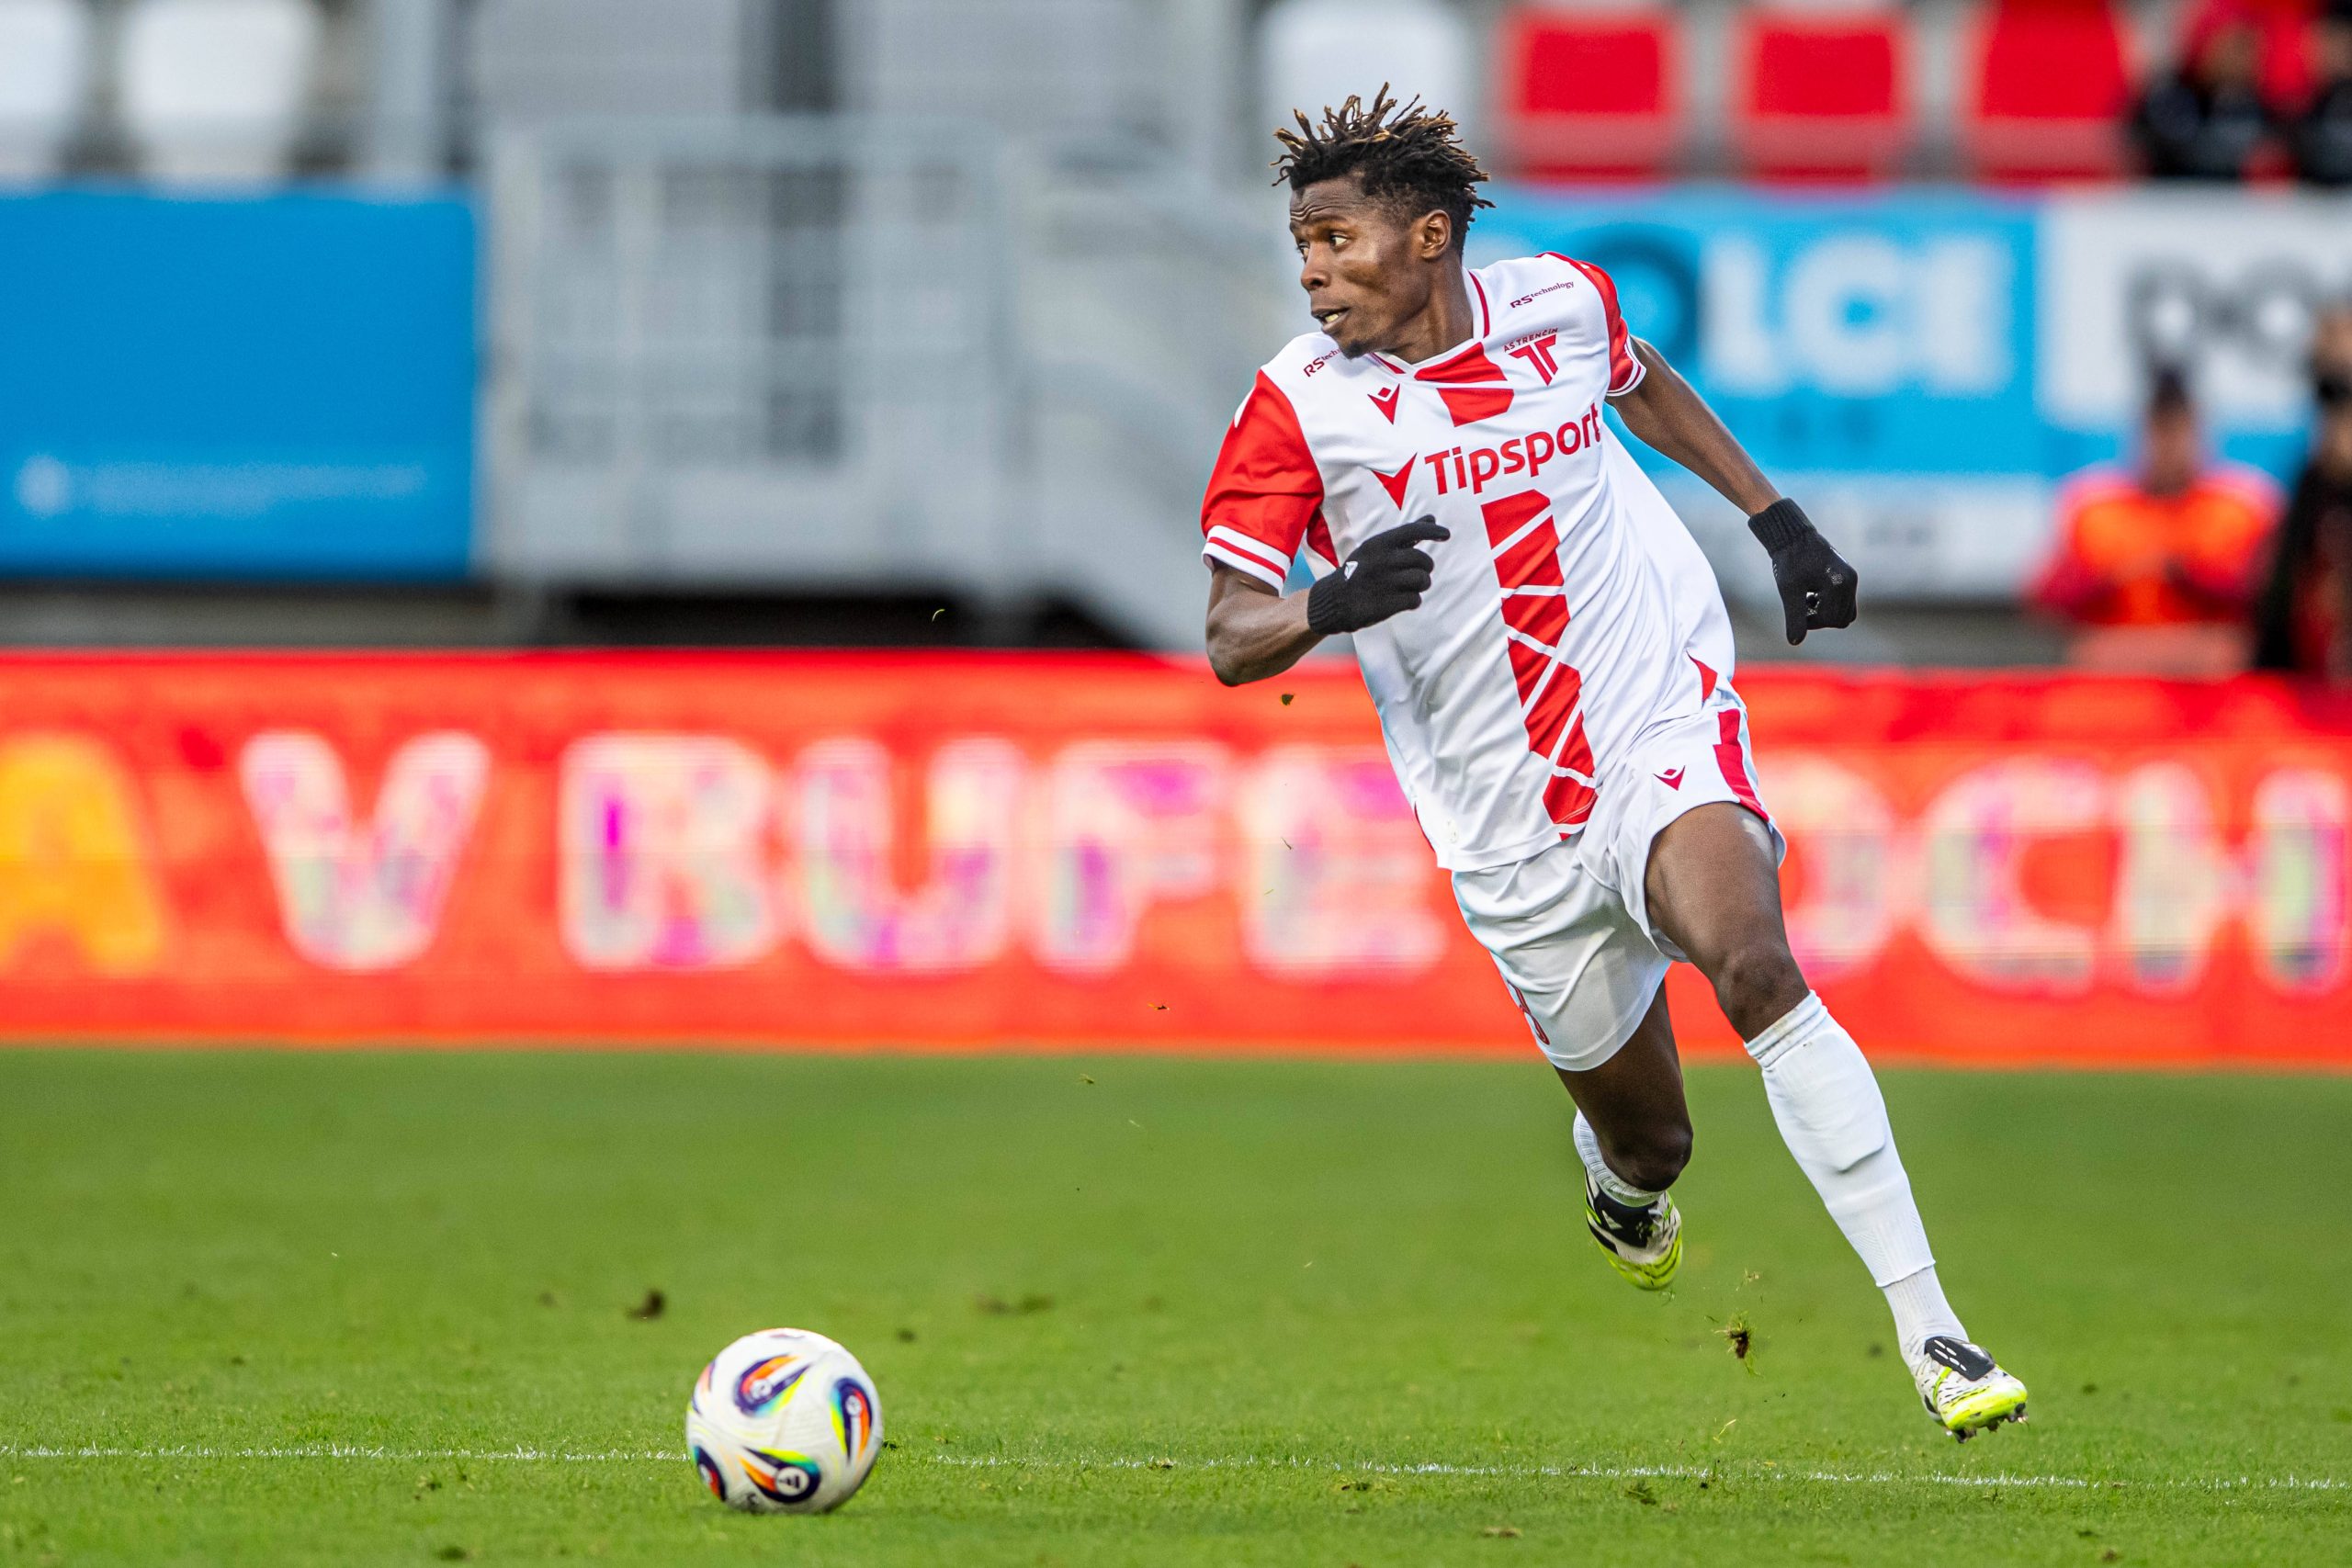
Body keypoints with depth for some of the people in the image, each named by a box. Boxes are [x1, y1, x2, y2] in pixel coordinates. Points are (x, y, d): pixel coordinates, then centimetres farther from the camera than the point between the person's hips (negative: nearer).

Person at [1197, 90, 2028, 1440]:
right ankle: (1625, 1191, 48)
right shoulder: (1301, 404, -7)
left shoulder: (1562, 302, 0)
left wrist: (1778, 519, 21)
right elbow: (1232, 640, -11)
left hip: (1668, 727, 0)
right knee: (1648, 1145, 6)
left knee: (1756, 969, -30)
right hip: (1514, 830, 1)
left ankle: (1929, 1327, -30)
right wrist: (1333, 602, -32)